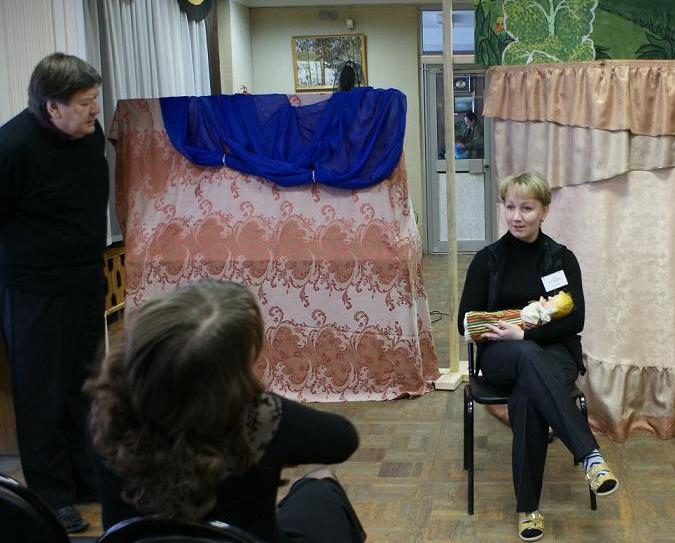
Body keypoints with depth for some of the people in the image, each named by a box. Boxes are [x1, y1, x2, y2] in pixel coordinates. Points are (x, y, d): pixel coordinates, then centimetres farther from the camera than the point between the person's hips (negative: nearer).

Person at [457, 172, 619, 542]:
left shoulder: (562, 258, 6)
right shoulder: (487, 259, 6)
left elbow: (575, 320, -4)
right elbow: (466, 322, 1)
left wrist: (524, 333, -19)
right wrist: (508, 332, -15)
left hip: (554, 352, 0)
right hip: (500, 357, 0)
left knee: (526, 399, -37)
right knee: (527, 356, -40)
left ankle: (528, 508, -33)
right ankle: (591, 455, -49)